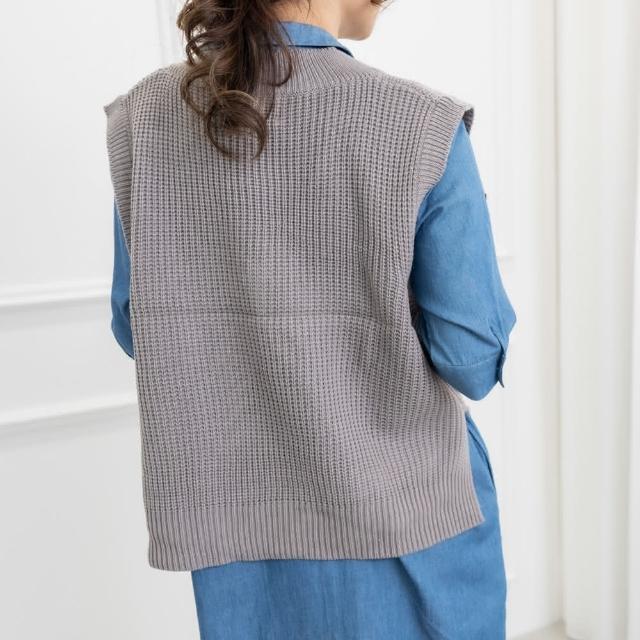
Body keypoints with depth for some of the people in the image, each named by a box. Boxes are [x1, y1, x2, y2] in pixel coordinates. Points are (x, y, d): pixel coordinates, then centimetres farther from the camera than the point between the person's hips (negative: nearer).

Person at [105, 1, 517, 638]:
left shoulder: (144, 116, -6)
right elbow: (472, 361, -15)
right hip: (399, 512, -3)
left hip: (230, 514, 4)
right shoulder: (422, 126, -19)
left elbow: (137, 328, 2)